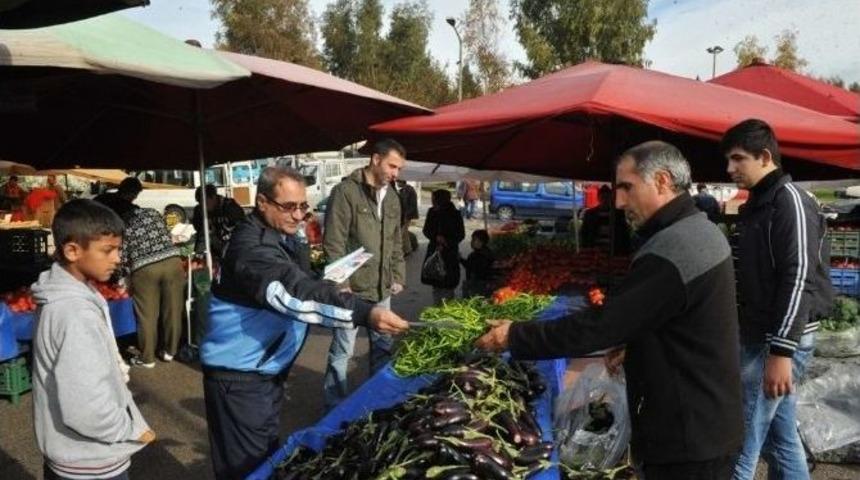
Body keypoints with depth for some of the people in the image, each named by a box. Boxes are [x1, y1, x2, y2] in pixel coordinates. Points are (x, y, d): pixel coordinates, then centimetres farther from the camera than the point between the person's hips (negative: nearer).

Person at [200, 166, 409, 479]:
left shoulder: (282, 236, 7)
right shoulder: (252, 245, -24)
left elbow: (299, 285, 18)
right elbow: (295, 293, -38)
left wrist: (331, 290, -3)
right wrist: (365, 313, -47)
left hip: (268, 368, 10)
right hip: (239, 374, -9)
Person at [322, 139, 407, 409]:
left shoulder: (392, 198, 11)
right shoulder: (345, 192, -11)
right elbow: (333, 243, -13)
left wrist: (398, 276, 12)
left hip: (383, 289, 7)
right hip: (353, 289, -7)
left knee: (383, 346, 17)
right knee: (342, 350, 2)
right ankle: (335, 407, 16)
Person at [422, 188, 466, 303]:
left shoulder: (455, 214, -8)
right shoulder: (432, 212, 2)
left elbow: (461, 235, -4)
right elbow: (426, 230, 4)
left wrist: (446, 243, -14)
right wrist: (436, 237, -14)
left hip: (450, 253, -4)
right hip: (434, 251, 4)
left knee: (447, 285, -6)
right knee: (435, 284, 8)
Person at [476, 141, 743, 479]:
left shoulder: (671, 249, -27)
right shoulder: (700, 230, 7)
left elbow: (599, 326, -26)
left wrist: (515, 336, -18)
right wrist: (631, 344, 10)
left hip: (688, 439, -10)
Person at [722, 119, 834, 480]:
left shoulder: (790, 199, -12)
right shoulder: (757, 204, 16)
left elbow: (799, 278, -20)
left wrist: (781, 350, -24)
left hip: (778, 340, -9)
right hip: (761, 336, 9)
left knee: (740, 441, -6)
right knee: (781, 437, 15)